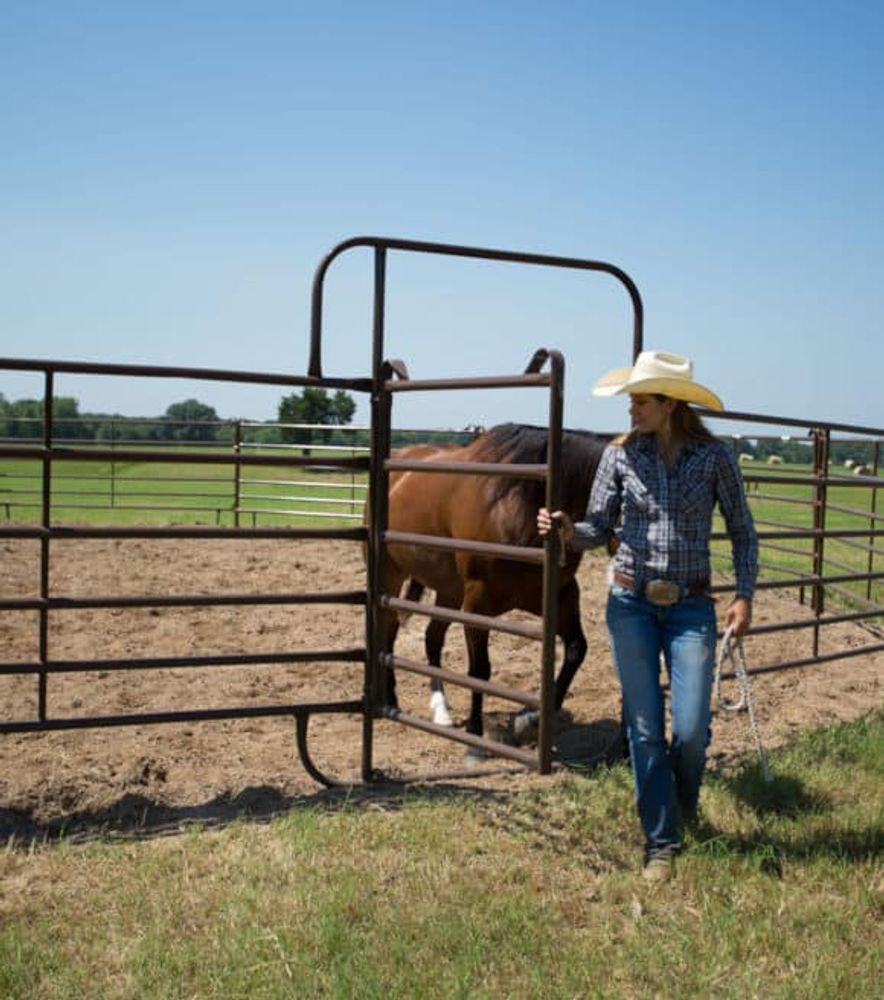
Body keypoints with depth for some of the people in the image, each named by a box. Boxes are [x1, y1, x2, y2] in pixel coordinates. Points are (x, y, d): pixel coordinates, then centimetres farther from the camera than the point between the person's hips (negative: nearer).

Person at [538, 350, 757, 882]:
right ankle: (661, 843, 19)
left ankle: (683, 808, 31)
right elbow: (600, 528, 2)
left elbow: (742, 531, 4)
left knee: (691, 728, -3)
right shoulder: (621, 454, 0)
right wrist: (567, 530, -19)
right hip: (631, 603, 1)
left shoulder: (716, 456, -3)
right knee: (645, 728, 4)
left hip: (691, 607, -1)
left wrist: (745, 596, -5)